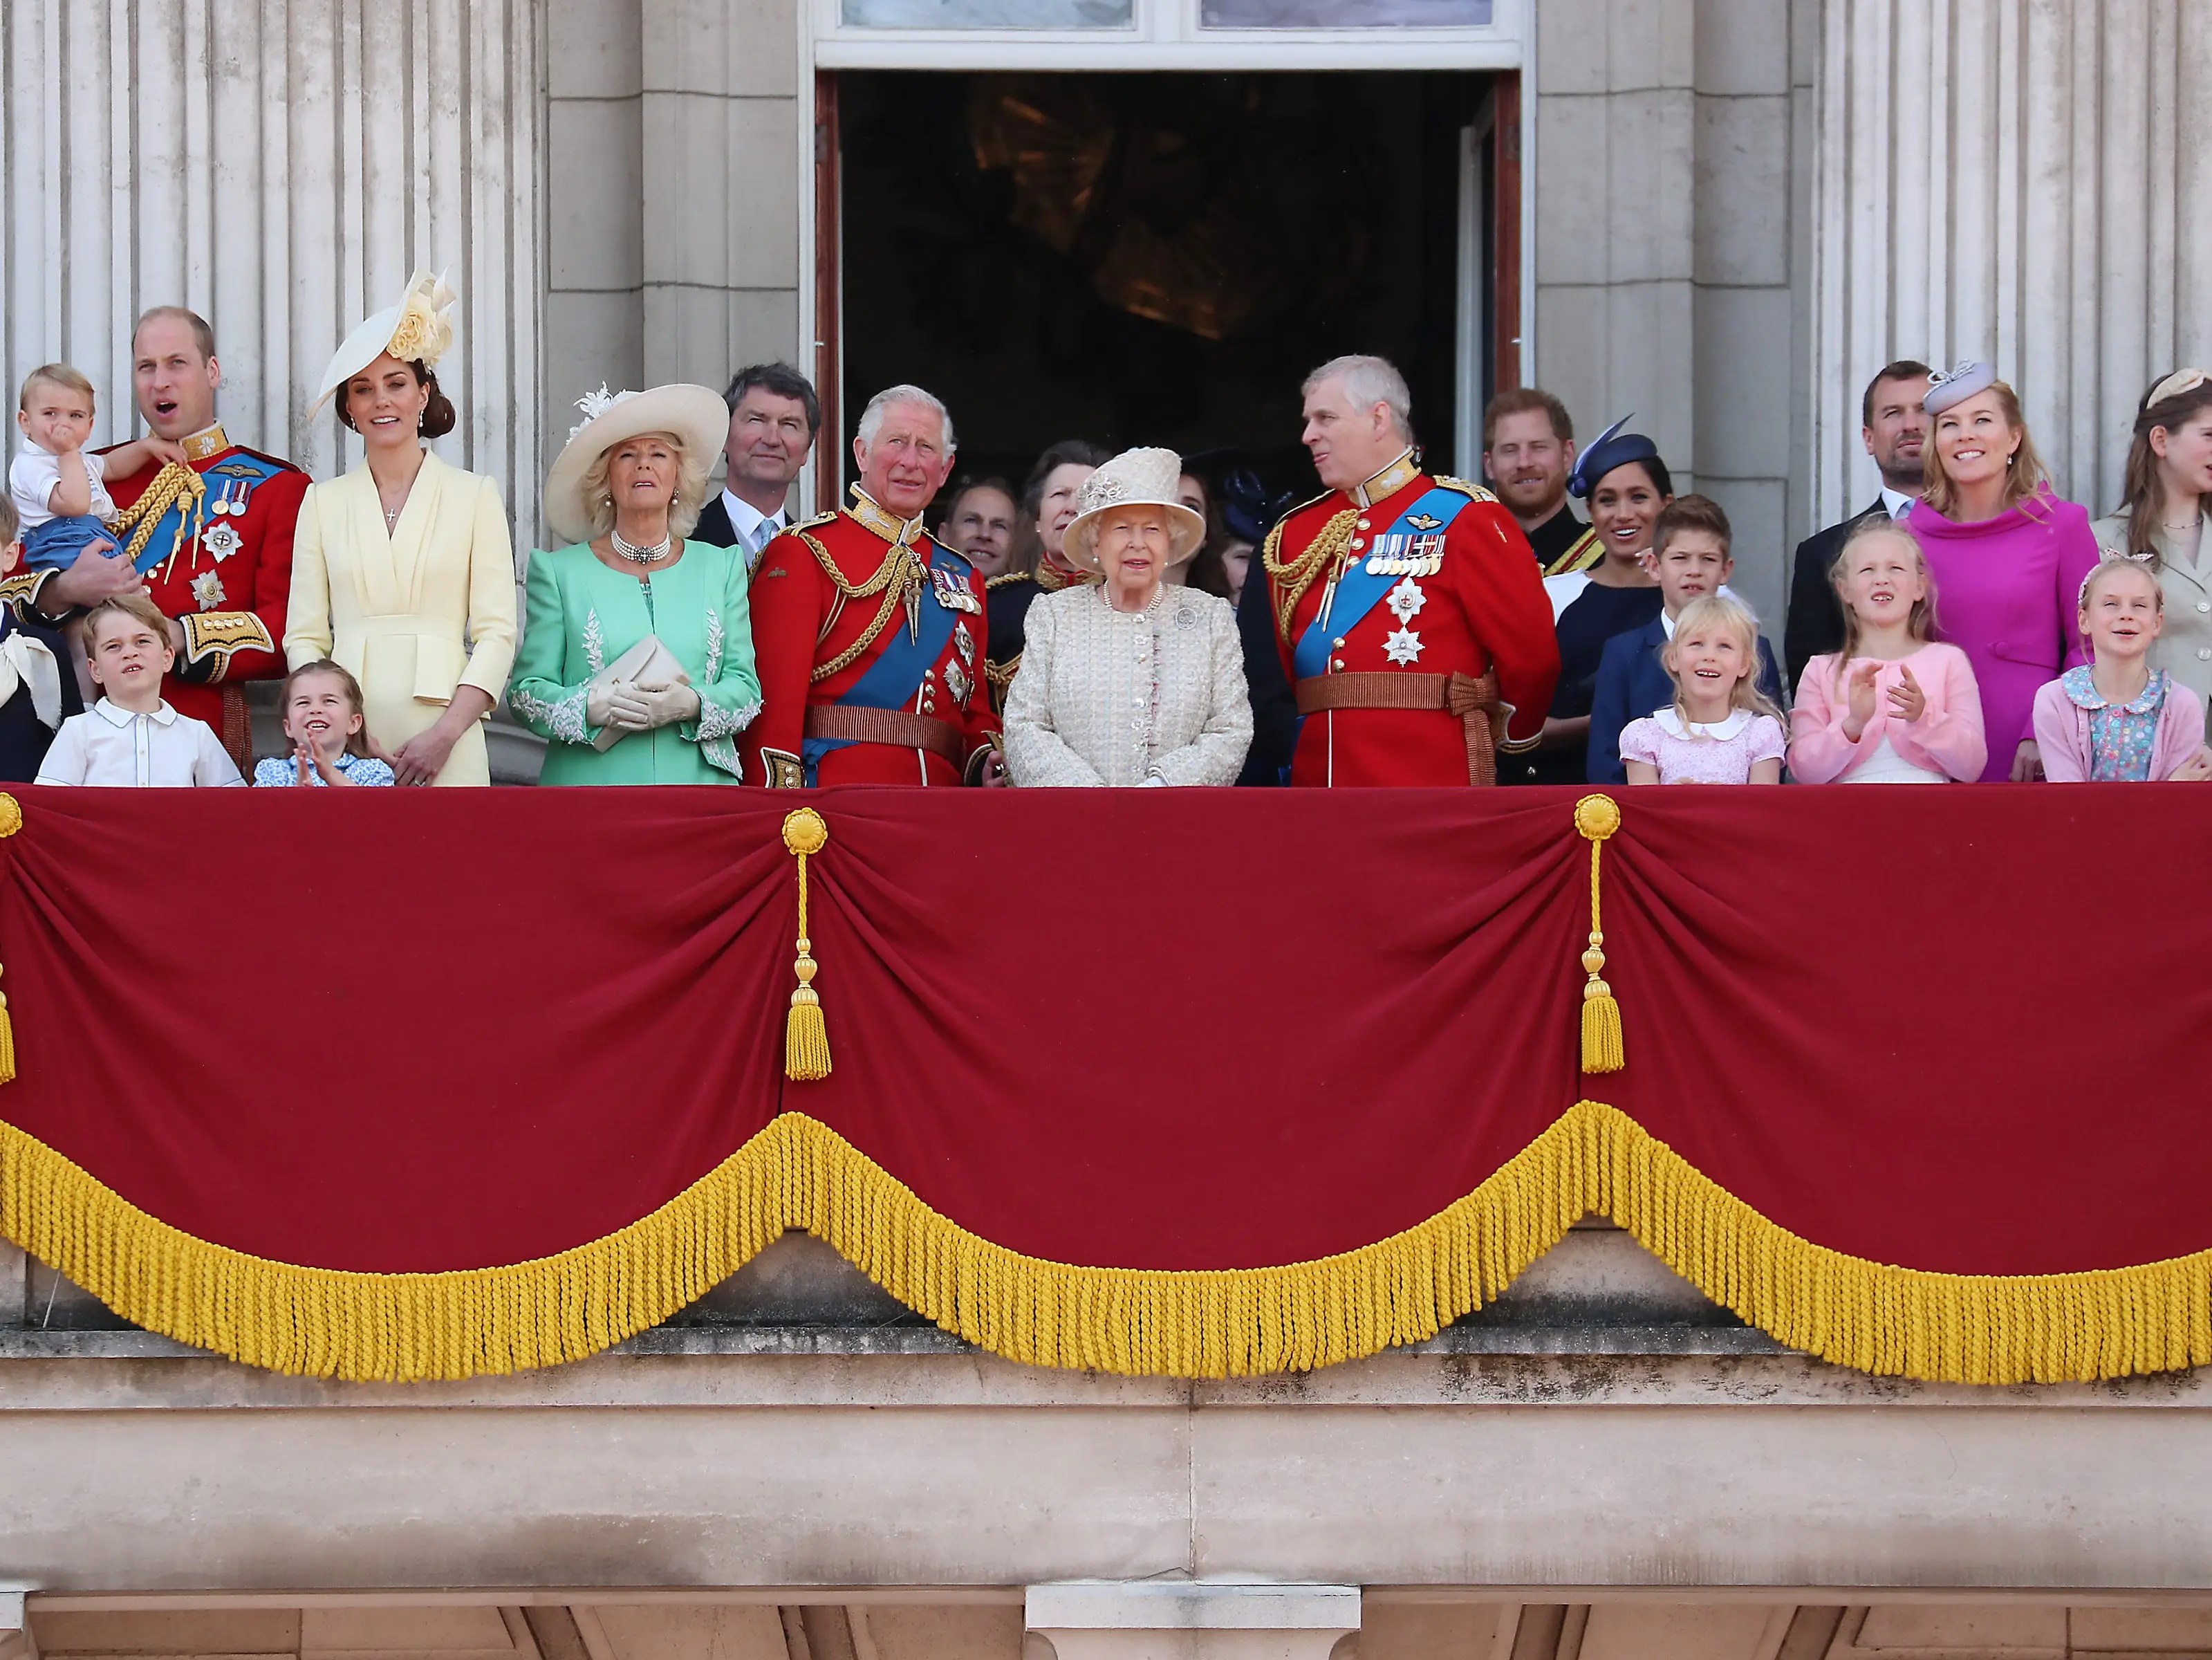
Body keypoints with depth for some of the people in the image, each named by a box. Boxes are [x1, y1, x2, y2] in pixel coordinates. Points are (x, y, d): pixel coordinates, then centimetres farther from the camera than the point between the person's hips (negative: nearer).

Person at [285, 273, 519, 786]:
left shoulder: (475, 495, 7)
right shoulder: (323, 502, 13)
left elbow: (496, 632, 1)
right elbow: (304, 636, 9)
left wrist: (447, 733, -11)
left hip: (444, 743, -1)